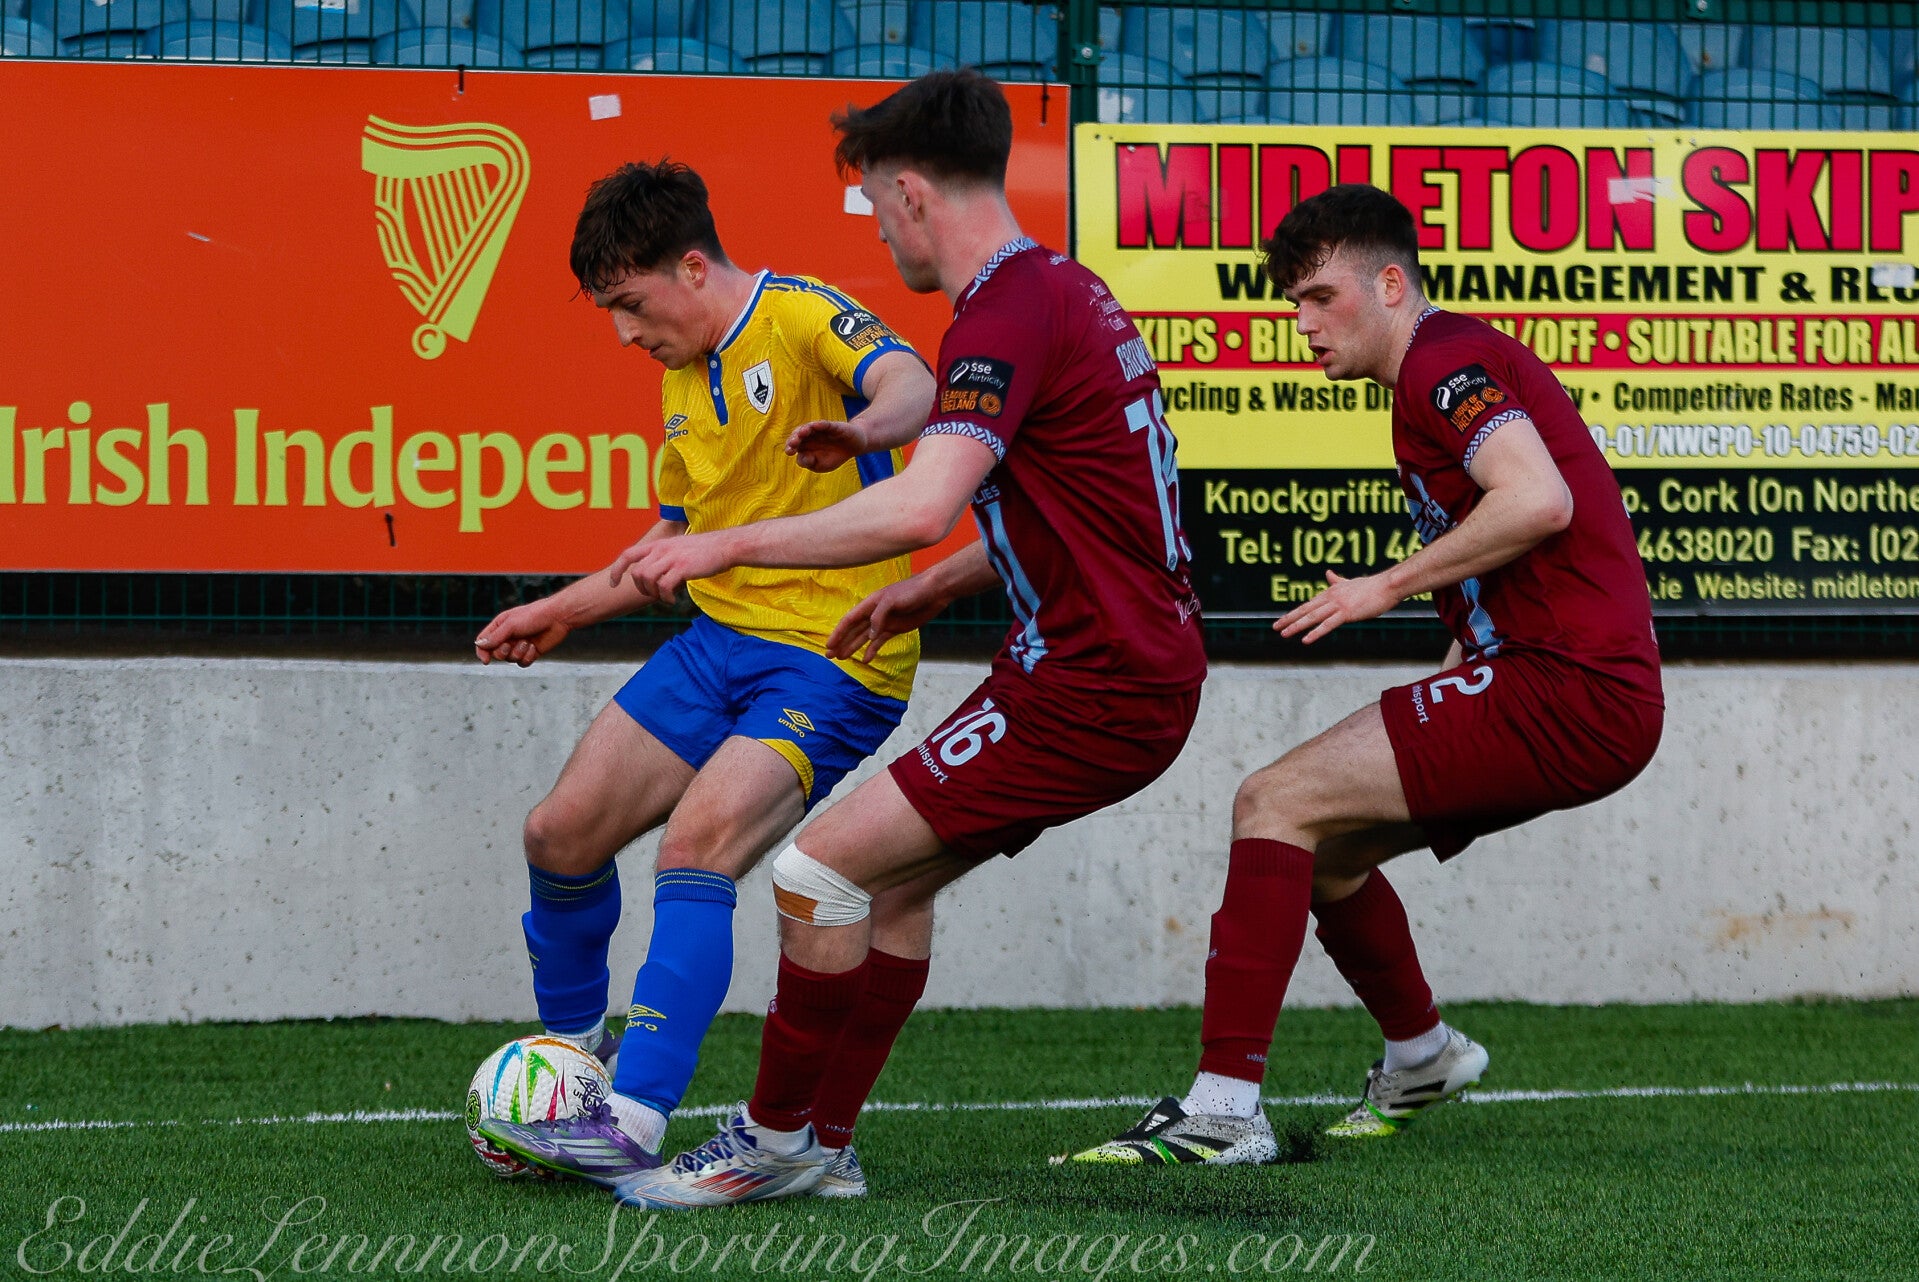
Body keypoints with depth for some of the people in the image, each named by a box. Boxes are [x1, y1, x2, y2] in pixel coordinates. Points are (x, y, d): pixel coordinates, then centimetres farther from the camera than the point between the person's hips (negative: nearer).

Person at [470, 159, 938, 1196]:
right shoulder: (683, 381, 16)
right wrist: (566, 608, 29)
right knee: (563, 832, 2)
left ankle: (633, 1120, -28)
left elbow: (912, 385, -32)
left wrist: (861, 427, -54)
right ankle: (571, 1049, 27)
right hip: (719, 641, 9)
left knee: (695, 846, -25)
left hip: (832, 659, -9)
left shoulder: (805, 321, -11)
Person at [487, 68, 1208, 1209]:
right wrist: (940, 588, 21)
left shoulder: (1006, 319, -18)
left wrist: (731, 545, -23)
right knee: (889, 879, 17)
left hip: (1093, 688, -10)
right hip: (1146, 664, 10)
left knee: (822, 868, -8)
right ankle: (821, 1145, 21)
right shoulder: (1066, 288, 14)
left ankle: (774, 1144, 3)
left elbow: (919, 507, -32)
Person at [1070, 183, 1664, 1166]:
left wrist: (1390, 586, -19)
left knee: (1276, 804, -14)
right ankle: (1421, 1056, 40)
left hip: (1564, 691, -10)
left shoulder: (1445, 360, -10)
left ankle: (1223, 1109, -19)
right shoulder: (1451, 368, 22)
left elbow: (1539, 501, -27)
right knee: (1324, 844, 21)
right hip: (1577, 692, 10)